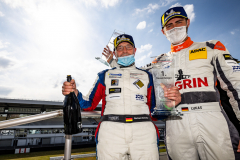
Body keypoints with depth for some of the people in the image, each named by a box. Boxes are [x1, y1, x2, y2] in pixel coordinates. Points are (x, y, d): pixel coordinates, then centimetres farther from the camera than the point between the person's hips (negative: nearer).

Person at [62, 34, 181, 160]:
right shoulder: (104, 75, 18)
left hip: (144, 132, 1)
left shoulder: (146, 76, 17)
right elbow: (89, 104, 11)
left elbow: (154, 113, 13)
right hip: (110, 131, 0)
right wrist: (75, 94, -7)